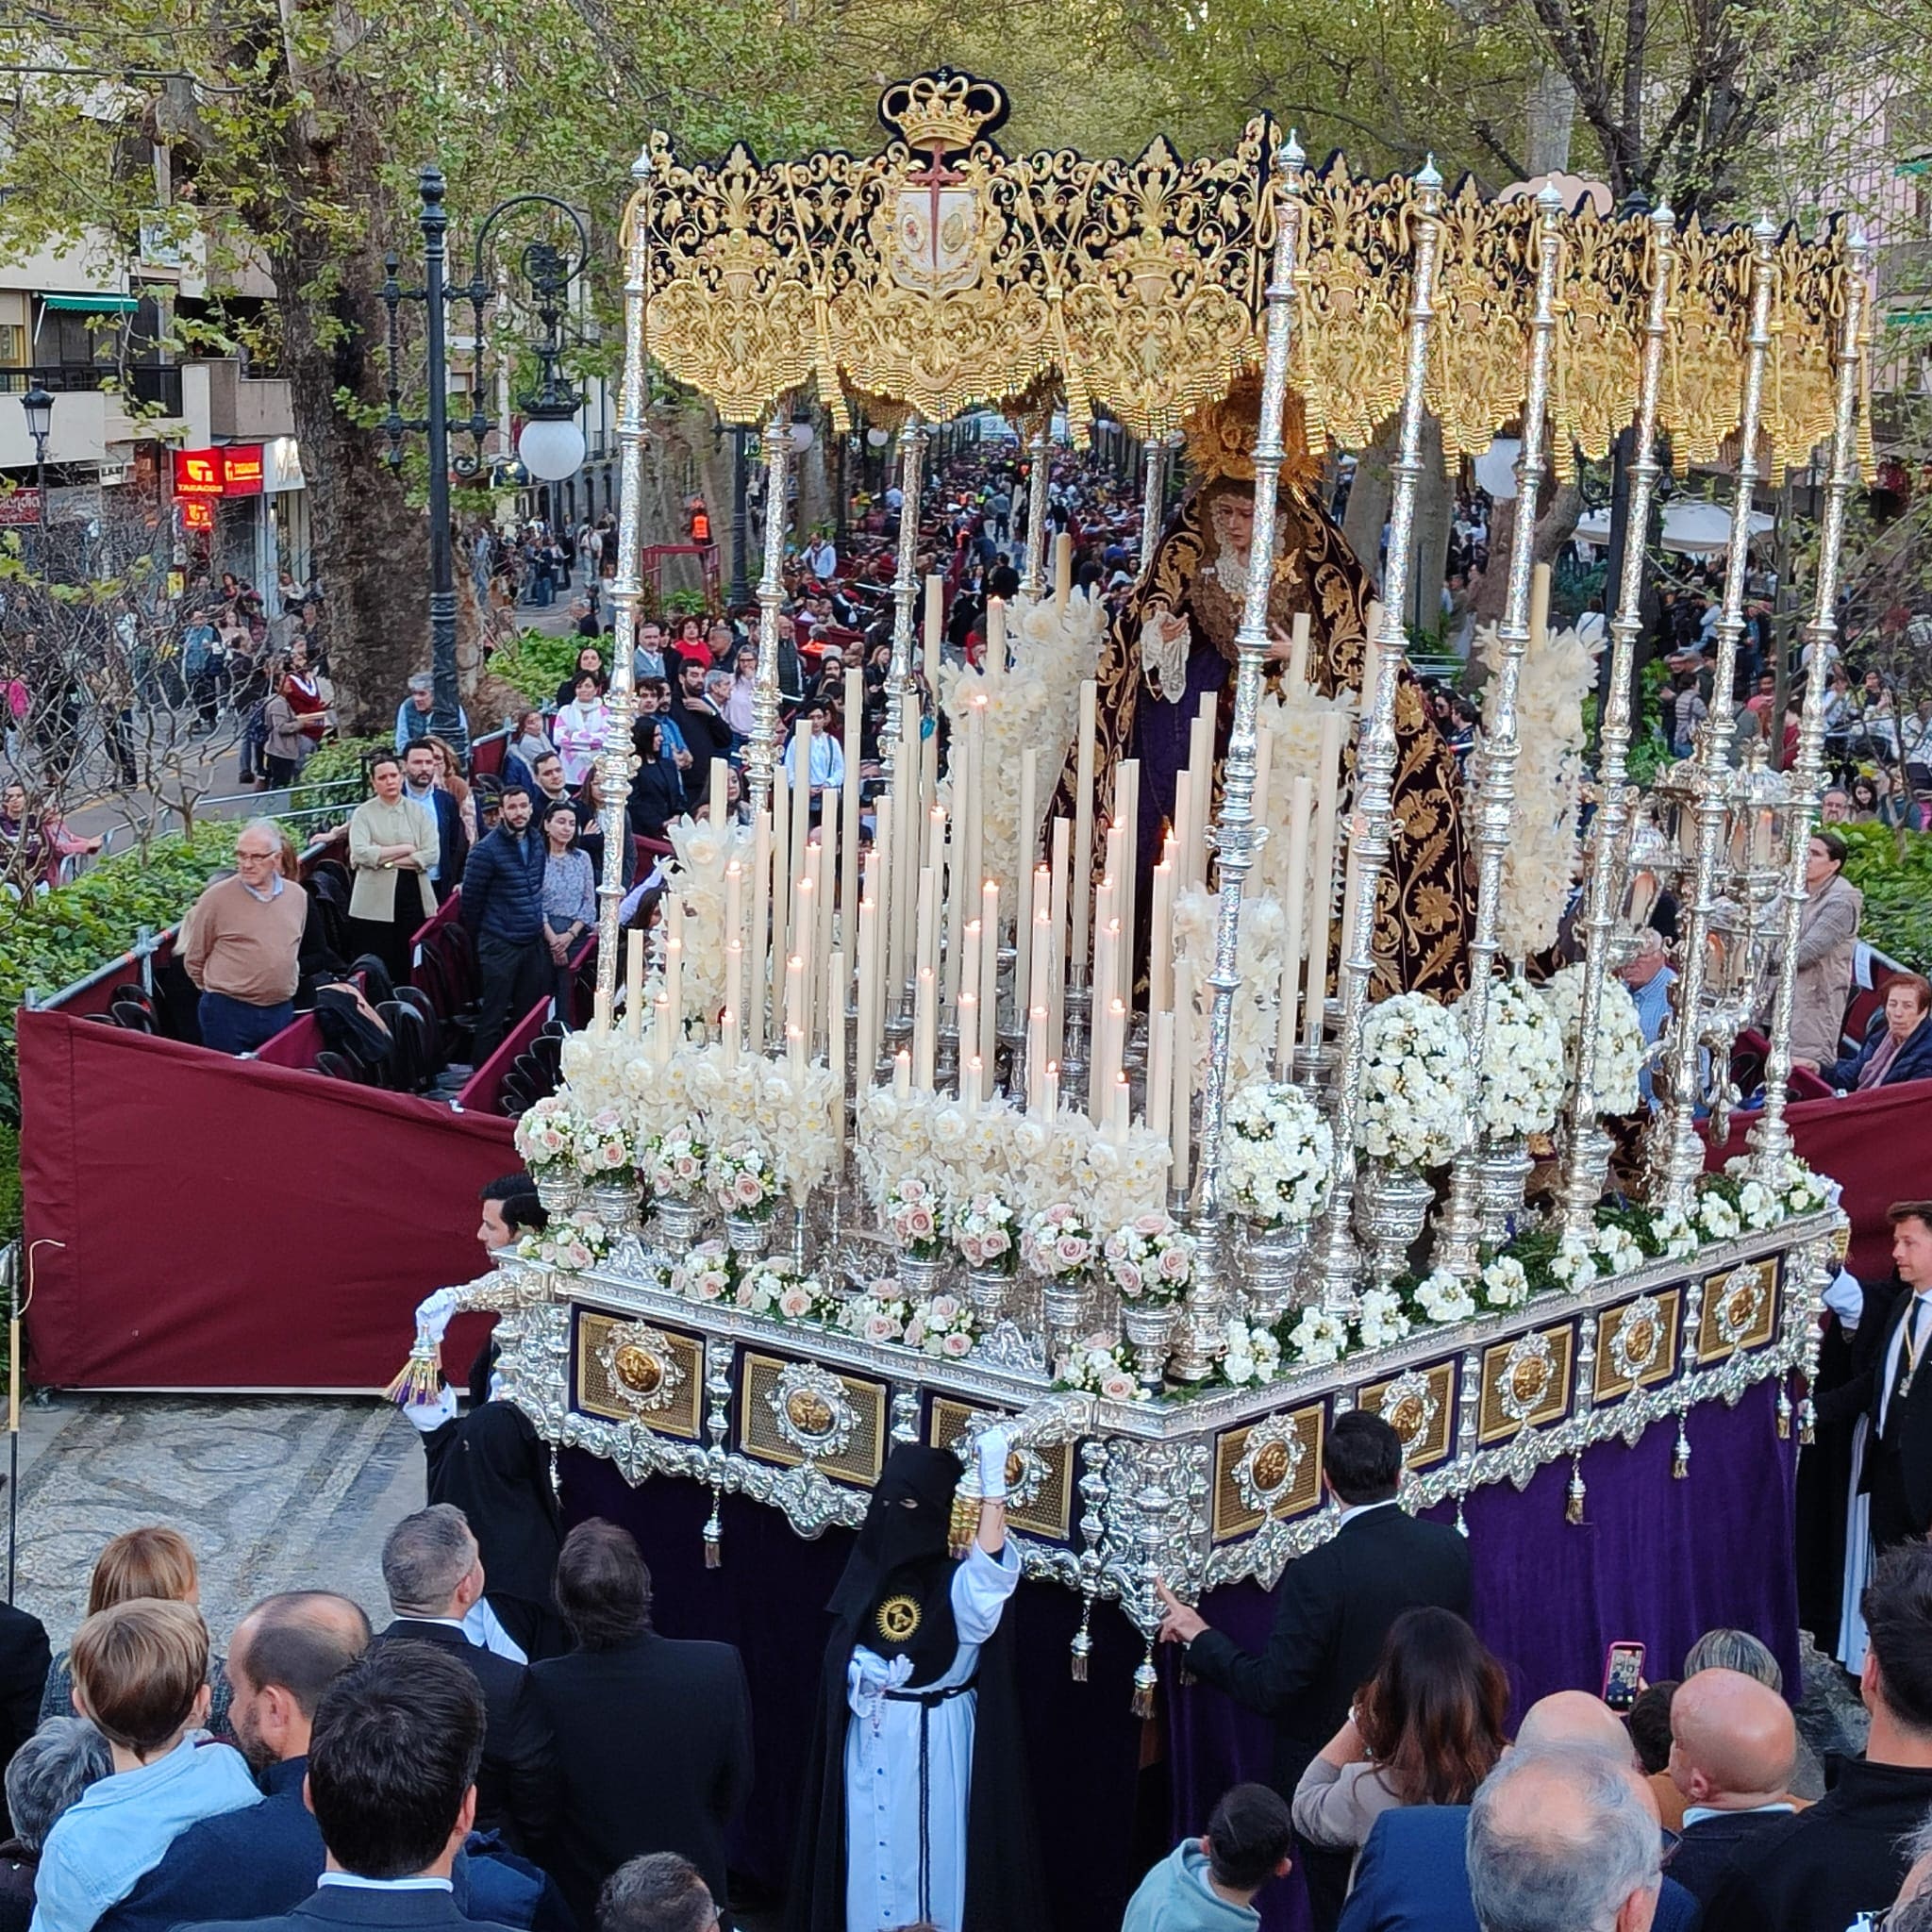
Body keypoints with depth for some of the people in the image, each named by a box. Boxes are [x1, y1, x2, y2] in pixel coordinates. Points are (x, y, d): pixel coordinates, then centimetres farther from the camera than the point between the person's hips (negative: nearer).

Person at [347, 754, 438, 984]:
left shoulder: (419, 812, 10)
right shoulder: (363, 814, 5)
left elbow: (431, 855, -2)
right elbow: (360, 853, -11)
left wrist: (387, 860, -7)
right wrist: (406, 849, -7)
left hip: (414, 898, 2)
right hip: (375, 904, -2)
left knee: (412, 969, 0)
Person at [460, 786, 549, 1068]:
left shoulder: (536, 843, 7)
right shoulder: (487, 850, -14)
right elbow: (471, 898, -7)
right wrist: (480, 936, 4)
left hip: (534, 944, 6)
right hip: (500, 946, -6)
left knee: (528, 1014, 13)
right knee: (493, 1017, -2)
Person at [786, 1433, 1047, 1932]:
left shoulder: (956, 1586, -14)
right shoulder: (870, 1576, 3)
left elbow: (991, 1563, -38)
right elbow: (842, 1655, 10)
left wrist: (993, 1482, -45)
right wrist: (862, 1672, -14)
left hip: (933, 1741, -5)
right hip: (870, 1737, 5)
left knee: (928, 1848, 2)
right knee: (869, 1844, 14)